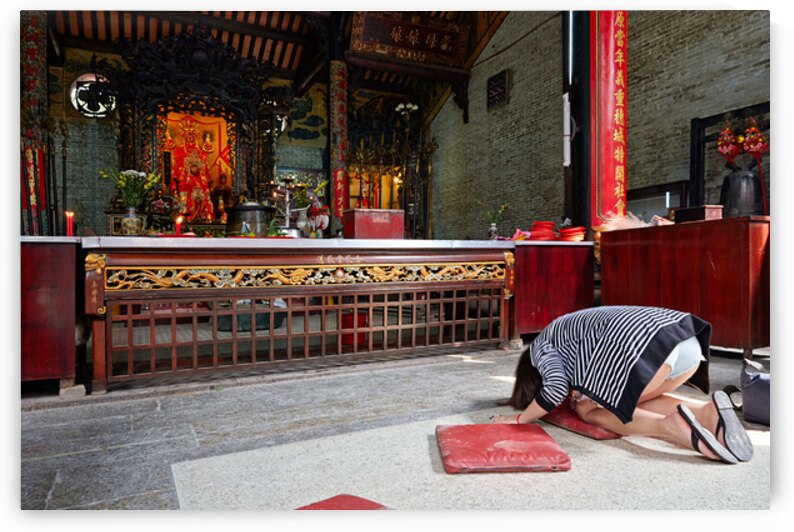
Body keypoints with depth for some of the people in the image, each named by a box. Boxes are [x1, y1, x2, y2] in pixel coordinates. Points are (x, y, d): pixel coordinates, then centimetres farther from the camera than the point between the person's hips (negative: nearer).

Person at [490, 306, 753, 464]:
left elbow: (556, 389, 1)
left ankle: (671, 425, -13)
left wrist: (520, 418, 14)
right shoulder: (569, 327, 40)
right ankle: (708, 410, 2)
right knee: (630, 401, 27)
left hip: (641, 343, -8)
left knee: (589, 412, 12)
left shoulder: (541, 346, 19)